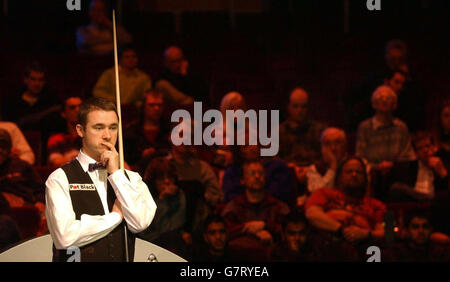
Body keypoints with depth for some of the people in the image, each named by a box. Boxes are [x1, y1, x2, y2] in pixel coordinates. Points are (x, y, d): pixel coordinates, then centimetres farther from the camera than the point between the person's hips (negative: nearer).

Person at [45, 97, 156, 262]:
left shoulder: (131, 178, 13)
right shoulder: (60, 179, 1)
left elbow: (140, 223, -3)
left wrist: (116, 173, -2)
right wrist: (116, 216, -1)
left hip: (123, 257, 2)